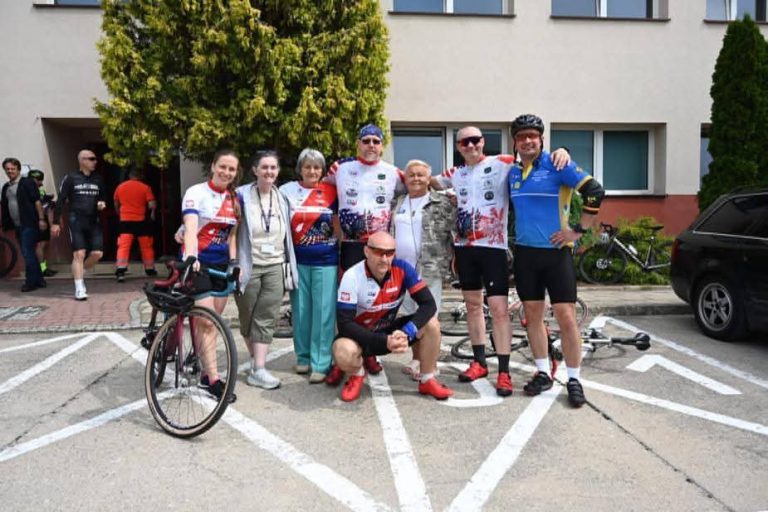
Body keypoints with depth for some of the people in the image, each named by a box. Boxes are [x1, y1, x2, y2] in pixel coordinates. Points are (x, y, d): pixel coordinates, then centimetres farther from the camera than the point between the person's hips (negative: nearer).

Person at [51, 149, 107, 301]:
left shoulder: (97, 179, 12)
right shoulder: (71, 178, -2)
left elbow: (103, 197, 23)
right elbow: (61, 201, -3)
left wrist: (103, 203, -2)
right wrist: (55, 222, -7)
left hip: (93, 222, 5)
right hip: (76, 221, -5)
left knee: (97, 253, -1)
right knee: (79, 254, -10)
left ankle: (80, 272, 28)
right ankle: (79, 289, -5)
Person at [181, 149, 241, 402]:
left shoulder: (234, 199, 10)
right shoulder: (196, 193, -9)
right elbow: (190, 229, -24)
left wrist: (234, 262, 3)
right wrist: (191, 258, -39)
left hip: (221, 265, 6)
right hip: (198, 263, -6)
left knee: (211, 323, 8)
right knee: (207, 322, -10)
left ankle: (206, 372, 17)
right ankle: (214, 379, -4)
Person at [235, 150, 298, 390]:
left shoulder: (282, 198, 8)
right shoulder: (242, 195, -5)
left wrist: (289, 267, 13)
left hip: (275, 267, 3)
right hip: (248, 267, -2)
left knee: (266, 319, -1)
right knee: (248, 318, 8)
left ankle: (258, 370, 2)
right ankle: (256, 360, 25)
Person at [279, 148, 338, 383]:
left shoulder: (330, 192, 4)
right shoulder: (287, 190, 3)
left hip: (326, 261, -1)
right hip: (298, 260, 1)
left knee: (323, 311, -3)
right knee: (301, 310, 7)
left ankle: (321, 364, 3)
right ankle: (303, 357, 22)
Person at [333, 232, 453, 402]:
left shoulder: (402, 269, -17)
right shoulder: (352, 277, -25)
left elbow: (428, 304, -19)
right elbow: (344, 323, -27)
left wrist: (406, 333, -34)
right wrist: (384, 341, -35)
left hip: (390, 330, 3)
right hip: (361, 335, -3)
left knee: (431, 324, -18)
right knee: (344, 353, -36)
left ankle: (427, 380, 1)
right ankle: (357, 375, 2)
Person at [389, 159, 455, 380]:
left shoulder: (442, 203, 0)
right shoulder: (397, 204, 14)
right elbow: (389, 233, 22)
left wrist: (449, 258, -6)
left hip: (429, 269, -5)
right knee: (411, 315, 11)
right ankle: (417, 360, 22)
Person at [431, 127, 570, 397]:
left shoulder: (502, 164, -4)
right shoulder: (456, 174, 12)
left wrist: (560, 150, -28)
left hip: (493, 246, -5)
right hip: (464, 246, 5)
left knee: (498, 308, -8)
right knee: (472, 304, 13)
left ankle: (504, 372, -1)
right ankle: (479, 362, 26)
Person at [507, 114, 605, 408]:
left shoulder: (556, 165, -8)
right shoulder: (513, 172, 9)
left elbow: (594, 190, -14)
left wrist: (579, 230, -13)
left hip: (556, 251, -5)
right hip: (524, 253, 5)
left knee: (566, 317, -5)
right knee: (532, 315, 10)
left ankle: (573, 380, 9)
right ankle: (543, 373, 23)